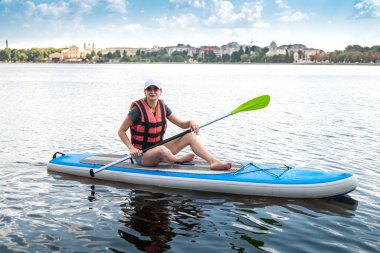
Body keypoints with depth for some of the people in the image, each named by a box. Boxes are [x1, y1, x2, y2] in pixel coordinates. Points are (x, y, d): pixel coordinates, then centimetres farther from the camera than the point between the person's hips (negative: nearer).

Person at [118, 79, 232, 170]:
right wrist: (131, 148, -23)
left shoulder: (162, 107, 5)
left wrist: (190, 122, -14)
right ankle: (179, 160, -9)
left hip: (157, 148, 6)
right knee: (162, 149, -42)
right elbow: (121, 131, -9)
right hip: (142, 155, -6)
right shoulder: (138, 109, -13)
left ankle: (213, 161, -25)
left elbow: (181, 124, 9)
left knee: (191, 136, -9)